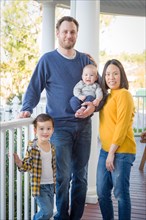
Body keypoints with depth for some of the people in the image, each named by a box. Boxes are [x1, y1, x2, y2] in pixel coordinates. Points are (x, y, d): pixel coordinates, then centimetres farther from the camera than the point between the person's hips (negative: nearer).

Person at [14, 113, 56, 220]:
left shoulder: (52, 147, 3)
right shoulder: (32, 147, -14)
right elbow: (27, 165, -13)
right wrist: (18, 162, -31)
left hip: (51, 185, 6)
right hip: (39, 186, -6)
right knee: (47, 211, -13)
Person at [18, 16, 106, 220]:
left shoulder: (85, 60, 9)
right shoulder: (48, 60, 0)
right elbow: (34, 89, 0)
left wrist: (94, 106, -7)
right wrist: (27, 109, -16)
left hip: (83, 125, 4)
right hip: (59, 126, -4)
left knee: (81, 176, 9)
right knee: (63, 177, -7)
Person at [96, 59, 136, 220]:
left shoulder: (123, 94, -9)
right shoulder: (107, 96, 14)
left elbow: (122, 126, -15)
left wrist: (112, 152, -15)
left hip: (121, 152, -8)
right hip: (105, 150, 8)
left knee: (120, 193, 1)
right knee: (102, 193, 12)